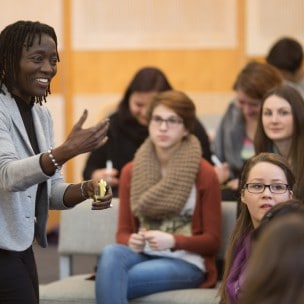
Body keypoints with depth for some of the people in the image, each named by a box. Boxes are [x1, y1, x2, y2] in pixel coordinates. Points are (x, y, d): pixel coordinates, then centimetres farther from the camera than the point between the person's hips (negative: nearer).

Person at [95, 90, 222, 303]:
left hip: (185, 262, -4)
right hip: (143, 255, 4)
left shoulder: (204, 174, -2)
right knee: (111, 253, -35)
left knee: (110, 282, -32)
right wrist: (131, 242, -14)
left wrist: (172, 241, -20)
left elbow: (212, 240, -1)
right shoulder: (131, 172, 10)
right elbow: (123, 232, 12)